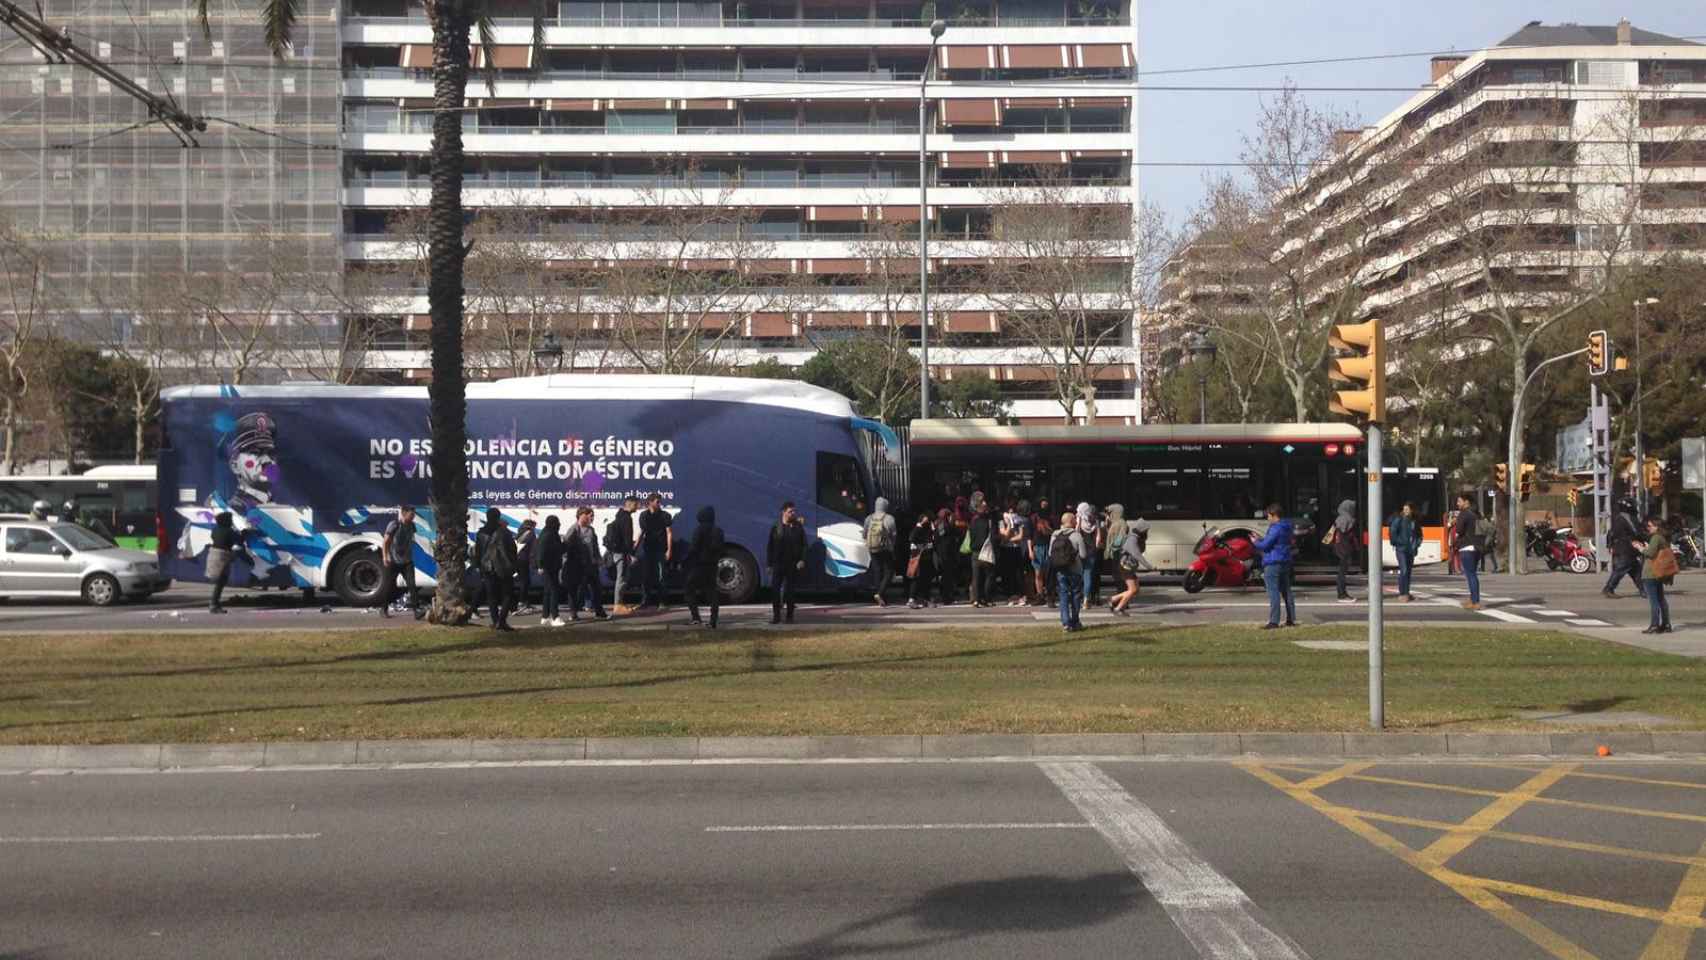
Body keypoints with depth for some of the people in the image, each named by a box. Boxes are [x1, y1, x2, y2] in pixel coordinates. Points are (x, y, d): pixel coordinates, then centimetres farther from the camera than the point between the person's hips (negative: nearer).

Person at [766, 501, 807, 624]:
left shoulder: (798, 527, 5)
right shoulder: (776, 528, 5)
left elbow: (804, 546, 4)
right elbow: (769, 547, 5)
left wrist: (802, 560, -9)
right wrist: (769, 563, 0)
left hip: (793, 565, 0)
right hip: (778, 563, 0)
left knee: (789, 590, 3)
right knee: (774, 589, -3)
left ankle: (790, 616, 11)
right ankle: (776, 615, 5)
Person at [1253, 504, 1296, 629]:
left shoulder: (1275, 529, -18)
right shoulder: (1287, 527, 13)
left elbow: (1265, 545, -19)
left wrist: (1255, 542, 2)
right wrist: (1262, 538, 21)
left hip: (1273, 564, -10)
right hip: (1286, 563, 10)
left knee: (1273, 593, -10)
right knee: (1286, 591, 15)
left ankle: (1274, 621, -13)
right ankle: (1291, 619, 19)